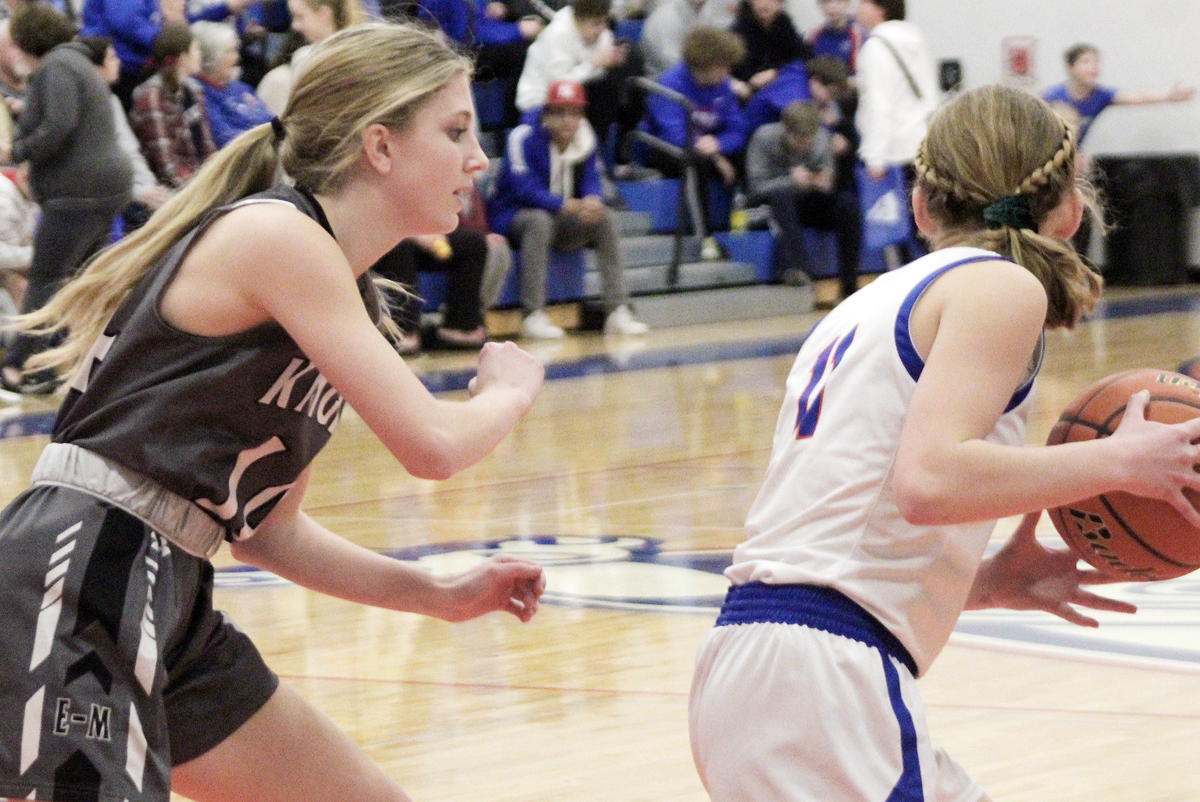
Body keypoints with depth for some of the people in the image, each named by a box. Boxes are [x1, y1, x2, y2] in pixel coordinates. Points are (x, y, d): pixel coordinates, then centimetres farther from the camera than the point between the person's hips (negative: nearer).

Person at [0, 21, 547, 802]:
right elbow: (431, 443, -15)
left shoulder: (347, 294, 17)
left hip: (171, 607, 10)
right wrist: (510, 389, 6)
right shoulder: (274, 233, -11)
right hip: (75, 589, -10)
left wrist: (438, 593, 13)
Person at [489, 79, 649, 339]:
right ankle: (533, 315, -38)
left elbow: (591, 181, -2)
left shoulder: (585, 139, 2)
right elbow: (526, 190, -25)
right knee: (540, 220, -37)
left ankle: (618, 311, -19)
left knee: (604, 218, -17)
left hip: (562, 220, 5)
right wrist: (571, 206, -37)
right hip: (513, 217, -5)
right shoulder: (524, 138, -17)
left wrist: (593, 201, -29)